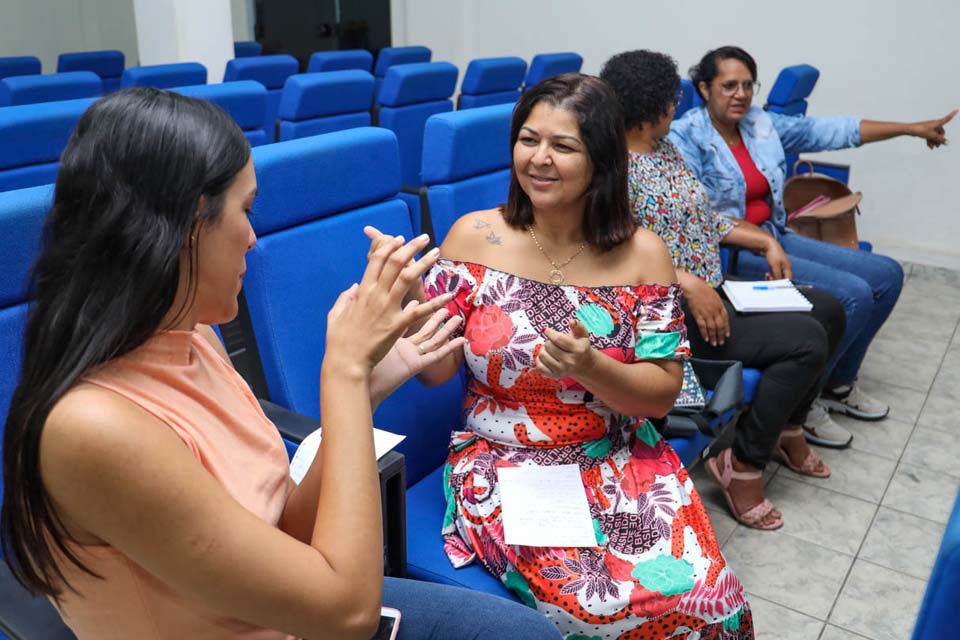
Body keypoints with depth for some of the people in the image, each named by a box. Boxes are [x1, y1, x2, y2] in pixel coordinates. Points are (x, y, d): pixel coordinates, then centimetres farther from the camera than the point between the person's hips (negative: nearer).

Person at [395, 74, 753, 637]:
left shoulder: (641, 254, -4)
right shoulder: (475, 236, -5)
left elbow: (663, 393, -3)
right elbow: (437, 371, -2)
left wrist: (589, 367, -22)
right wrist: (412, 301, -21)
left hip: (620, 461, 2)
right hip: (504, 464, -1)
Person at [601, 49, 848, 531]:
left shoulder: (666, 150, 12)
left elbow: (703, 218, 18)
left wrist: (765, 241, 8)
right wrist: (689, 285, -31)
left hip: (712, 288, 10)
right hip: (669, 310, -10)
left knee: (828, 310, 9)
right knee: (805, 340, -19)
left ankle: (786, 427, 24)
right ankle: (744, 462, -6)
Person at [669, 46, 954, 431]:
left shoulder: (762, 124, 8)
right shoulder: (686, 136, -11)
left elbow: (829, 131, 12)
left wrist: (911, 128, 14)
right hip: (729, 253, -8)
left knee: (886, 275, 7)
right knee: (853, 295, -19)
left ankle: (837, 383, 21)